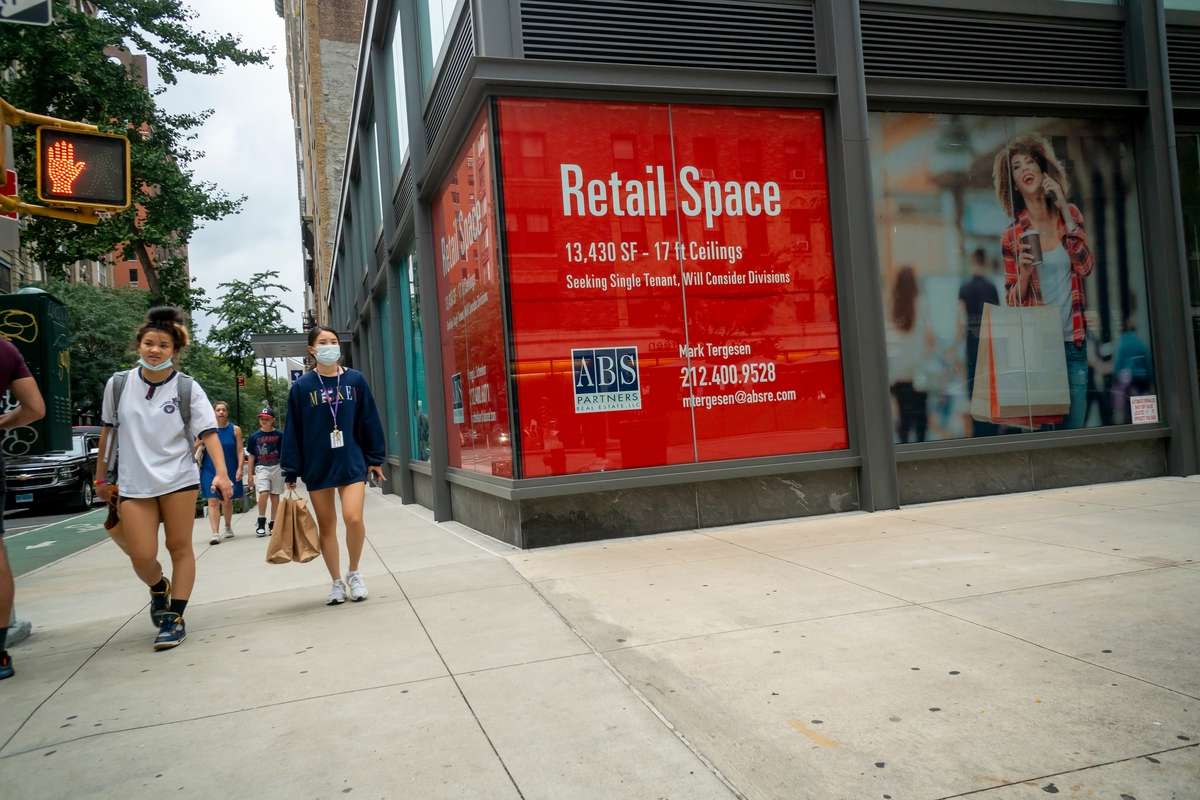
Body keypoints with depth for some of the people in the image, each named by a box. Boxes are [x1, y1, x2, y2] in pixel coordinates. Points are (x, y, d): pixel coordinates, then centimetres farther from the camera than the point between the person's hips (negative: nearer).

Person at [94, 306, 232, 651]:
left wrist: (221, 472, -23)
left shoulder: (187, 389, -4)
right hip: (133, 484, 1)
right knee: (141, 557, -3)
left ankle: (174, 617, 14)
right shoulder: (118, 384, 3)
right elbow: (108, 431, 13)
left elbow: (208, 433, -10)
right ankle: (159, 588, 30)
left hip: (179, 479, -1)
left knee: (180, 548, 3)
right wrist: (101, 477, 16)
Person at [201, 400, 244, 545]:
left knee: (227, 501, 14)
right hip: (210, 470, -1)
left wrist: (239, 468, -7)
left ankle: (228, 527, 37)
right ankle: (215, 534, -12)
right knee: (213, 501, -10)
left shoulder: (235, 430, 1)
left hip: (230, 470, 1)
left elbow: (239, 451, 0)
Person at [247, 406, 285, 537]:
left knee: (275, 496, 5)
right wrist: (250, 474, 6)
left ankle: (273, 524, 14)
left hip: (276, 467, 1)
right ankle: (261, 522, -5)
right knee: (263, 493, -19)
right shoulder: (254, 436, 5)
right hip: (261, 468, -1)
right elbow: (252, 456, 9)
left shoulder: (279, 435, 3)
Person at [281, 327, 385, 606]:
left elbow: (369, 421, 5)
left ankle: (354, 573, 11)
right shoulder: (302, 387, 0)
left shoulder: (355, 380, 1)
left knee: (353, 518, -14)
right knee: (326, 526, 7)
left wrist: (375, 459, 5)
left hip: (352, 462, -1)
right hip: (317, 466, 1)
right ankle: (337, 582, 22)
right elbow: (292, 431, 1)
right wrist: (291, 472, 0)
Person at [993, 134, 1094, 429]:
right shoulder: (1012, 236, -1)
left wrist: (1064, 210, -9)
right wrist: (1025, 271, -19)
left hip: (1073, 341, 2)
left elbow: (1085, 267, -8)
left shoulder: (1070, 214, 5)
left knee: (1074, 425, 6)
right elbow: (1013, 301, 2)